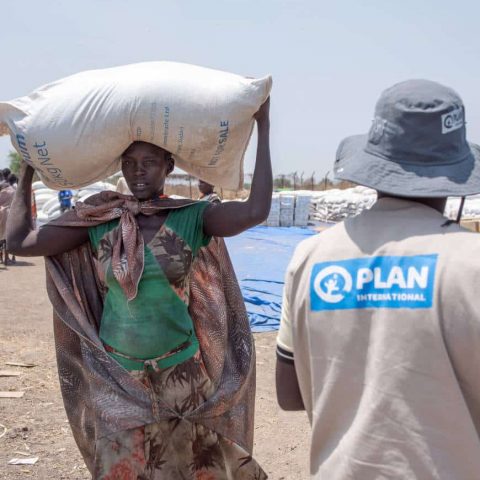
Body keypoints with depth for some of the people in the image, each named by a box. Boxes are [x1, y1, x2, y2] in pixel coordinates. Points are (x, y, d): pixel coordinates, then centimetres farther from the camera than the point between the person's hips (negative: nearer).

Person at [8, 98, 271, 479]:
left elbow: (256, 211, -26)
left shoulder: (191, 217, -9)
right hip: (117, 376, 2)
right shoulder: (99, 220, -2)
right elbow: (20, 241, -4)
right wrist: (28, 169, 1)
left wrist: (263, 128, -23)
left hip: (180, 373, -1)